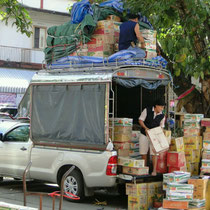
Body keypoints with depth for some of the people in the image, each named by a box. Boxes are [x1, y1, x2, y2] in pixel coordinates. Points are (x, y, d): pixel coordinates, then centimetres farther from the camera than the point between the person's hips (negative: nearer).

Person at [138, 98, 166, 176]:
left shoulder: (162, 116, -5)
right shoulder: (147, 110, -11)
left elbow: (161, 127, 5)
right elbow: (140, 120, -9)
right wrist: (145, 128, -23)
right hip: (144, 134, 0)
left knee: (154, 153, -8)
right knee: (143, 152, 7)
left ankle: (154, 170, -3)